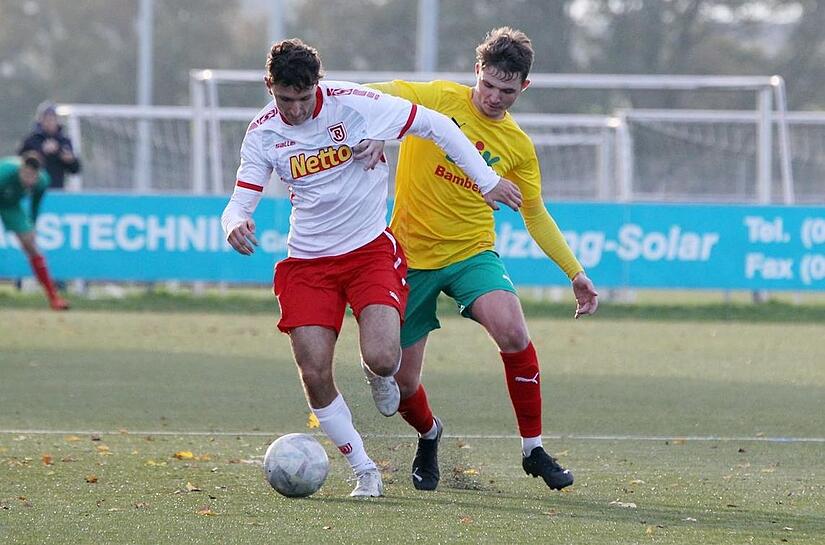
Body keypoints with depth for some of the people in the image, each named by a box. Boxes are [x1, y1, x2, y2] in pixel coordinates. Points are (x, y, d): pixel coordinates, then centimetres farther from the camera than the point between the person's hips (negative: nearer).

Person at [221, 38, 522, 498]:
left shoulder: (353, 104, -15)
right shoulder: (263, 133, -5)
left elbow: (437, 126, -7)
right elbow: (241, 201, -4)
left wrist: (486, 179, -7)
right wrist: (235, 225, -30)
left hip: (370, 249, -3)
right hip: (308, 262, 3)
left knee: (382, 358, -23)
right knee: (315, 376, -9)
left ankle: (379, 375, 18)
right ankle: (365, 473, 8)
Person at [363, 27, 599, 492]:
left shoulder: (518, 147, 3)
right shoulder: (440, 100, -6)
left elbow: (536, 215, 15)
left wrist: (576, 272, 9)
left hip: (472, 253, 1)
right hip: (411, 256, -1)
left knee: (512, 331, -28)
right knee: (401, 382, 0)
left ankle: (534, 449, -14)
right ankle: (429, 436, 37)